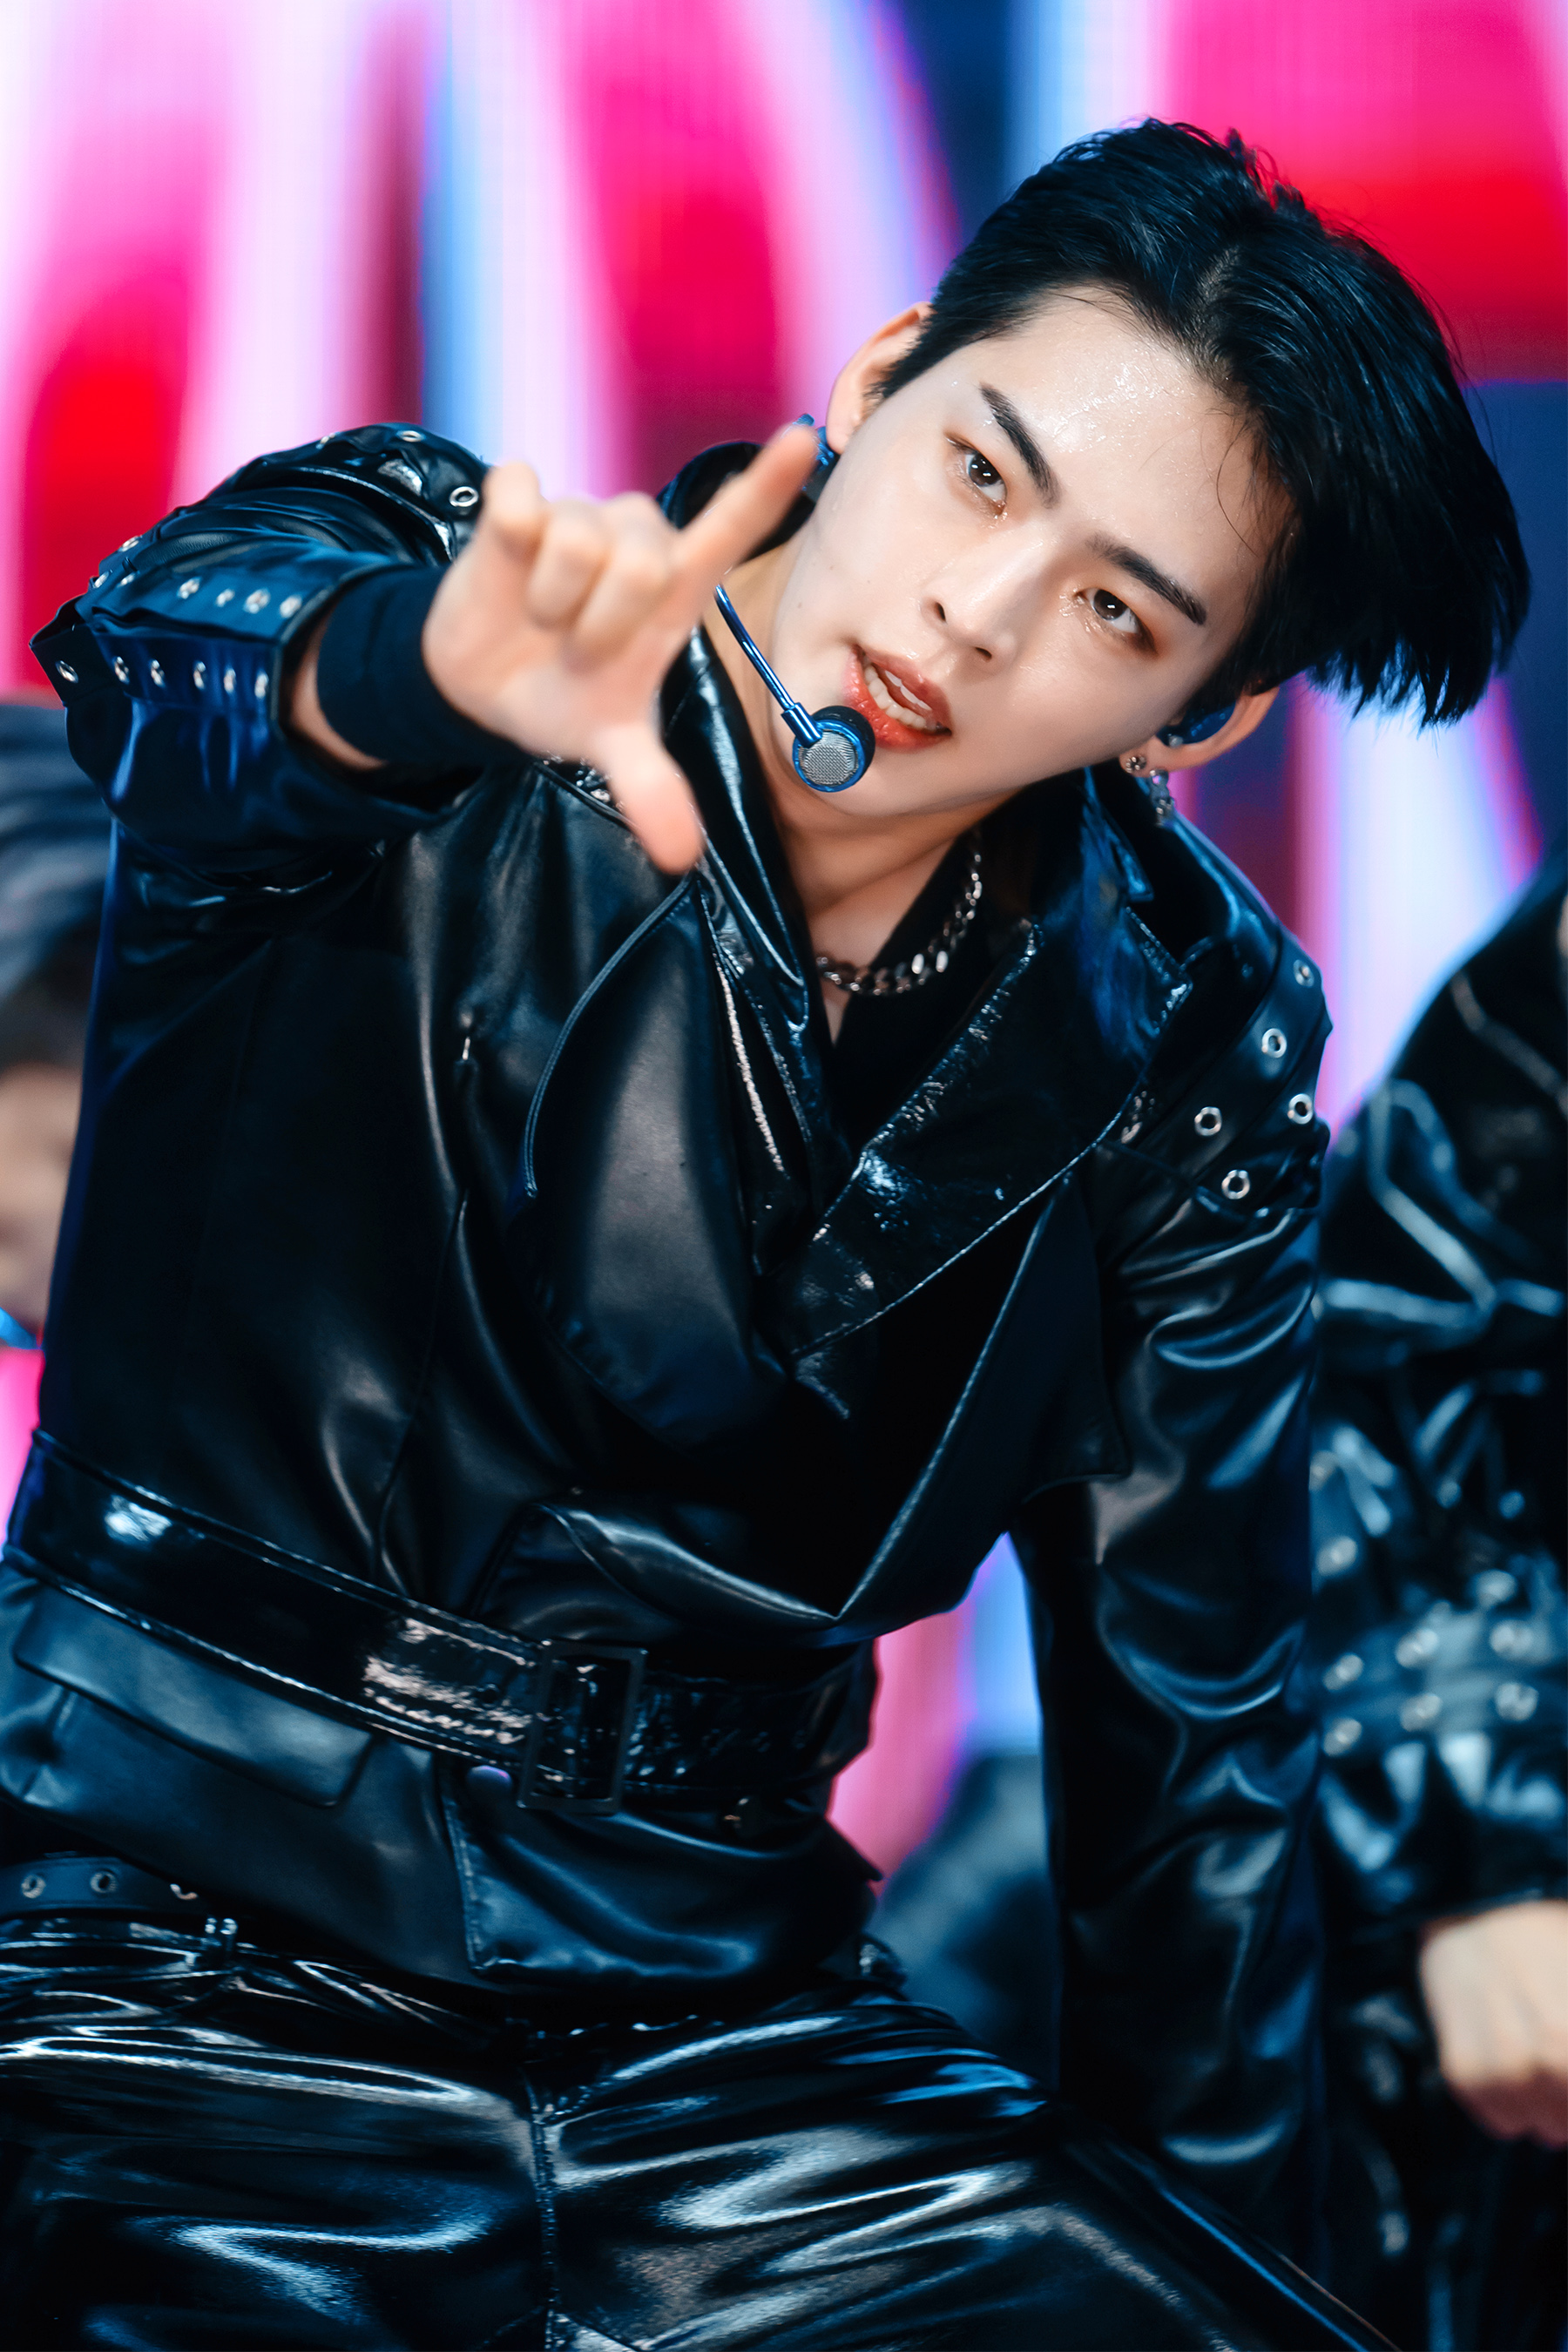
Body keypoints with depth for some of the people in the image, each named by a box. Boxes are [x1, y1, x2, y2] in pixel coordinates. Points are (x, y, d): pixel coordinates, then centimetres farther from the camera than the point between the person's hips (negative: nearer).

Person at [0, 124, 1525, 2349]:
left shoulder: (1188, 1050, 4)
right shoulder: (415, 569, -4)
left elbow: (1189, 1729, 11)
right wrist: (406, 670, -50)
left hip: (714, 2040, 3)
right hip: (183, 1975, -3)